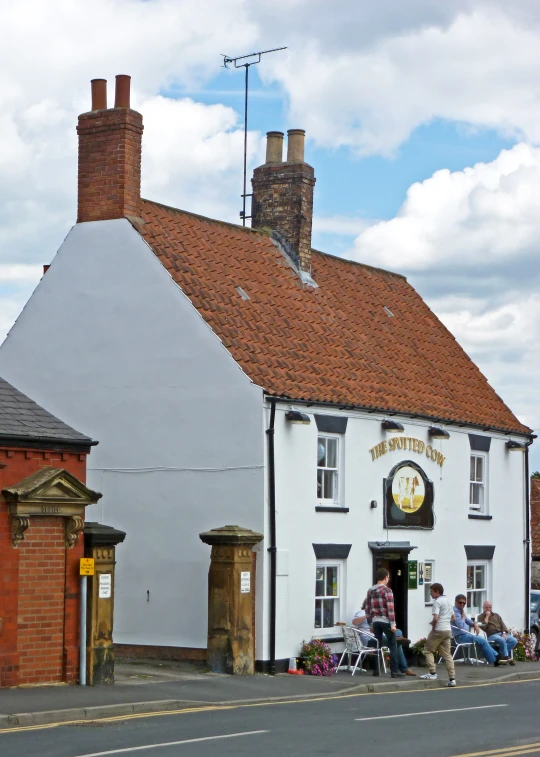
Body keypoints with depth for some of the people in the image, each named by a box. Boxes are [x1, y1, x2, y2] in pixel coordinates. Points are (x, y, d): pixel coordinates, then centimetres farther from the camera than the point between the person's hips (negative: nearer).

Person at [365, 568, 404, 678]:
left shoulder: (370, 591, 9)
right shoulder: (387, 590, -10)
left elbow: (367, 608, 11)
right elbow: (390, 608, -16)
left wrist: (370, 624, 18)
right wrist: (393, 624, -14)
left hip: (375, 621, 6)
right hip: (386, 621, -6)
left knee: (378, 645, 12)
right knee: (393, 646, 0)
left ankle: (376, 670, 11)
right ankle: (394, 671, -3)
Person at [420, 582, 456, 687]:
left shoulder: (437, 602, -10)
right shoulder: (448, 601, 17)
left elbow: (435, 618, -20)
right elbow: (453, 618, 25)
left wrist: (433, 626, -4)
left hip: (438, 630, -7)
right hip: (448, 630, 7)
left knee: (429, 650, 8)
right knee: (447, 654, 6)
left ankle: (432, 673, -1)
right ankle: (452, 678, -2)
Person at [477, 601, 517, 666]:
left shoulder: (496, 615, 23)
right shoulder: (480, 617, 9)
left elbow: (502, 625, 14)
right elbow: (482, 627, -9)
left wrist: (504, 633, -5)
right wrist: (487, 617, -6)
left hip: (501, 634, 5)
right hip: (491, 635, -5)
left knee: (514, 640, -21)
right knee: (502, 640, -37)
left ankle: (500, 655, -16)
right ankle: (505, 656, -21)